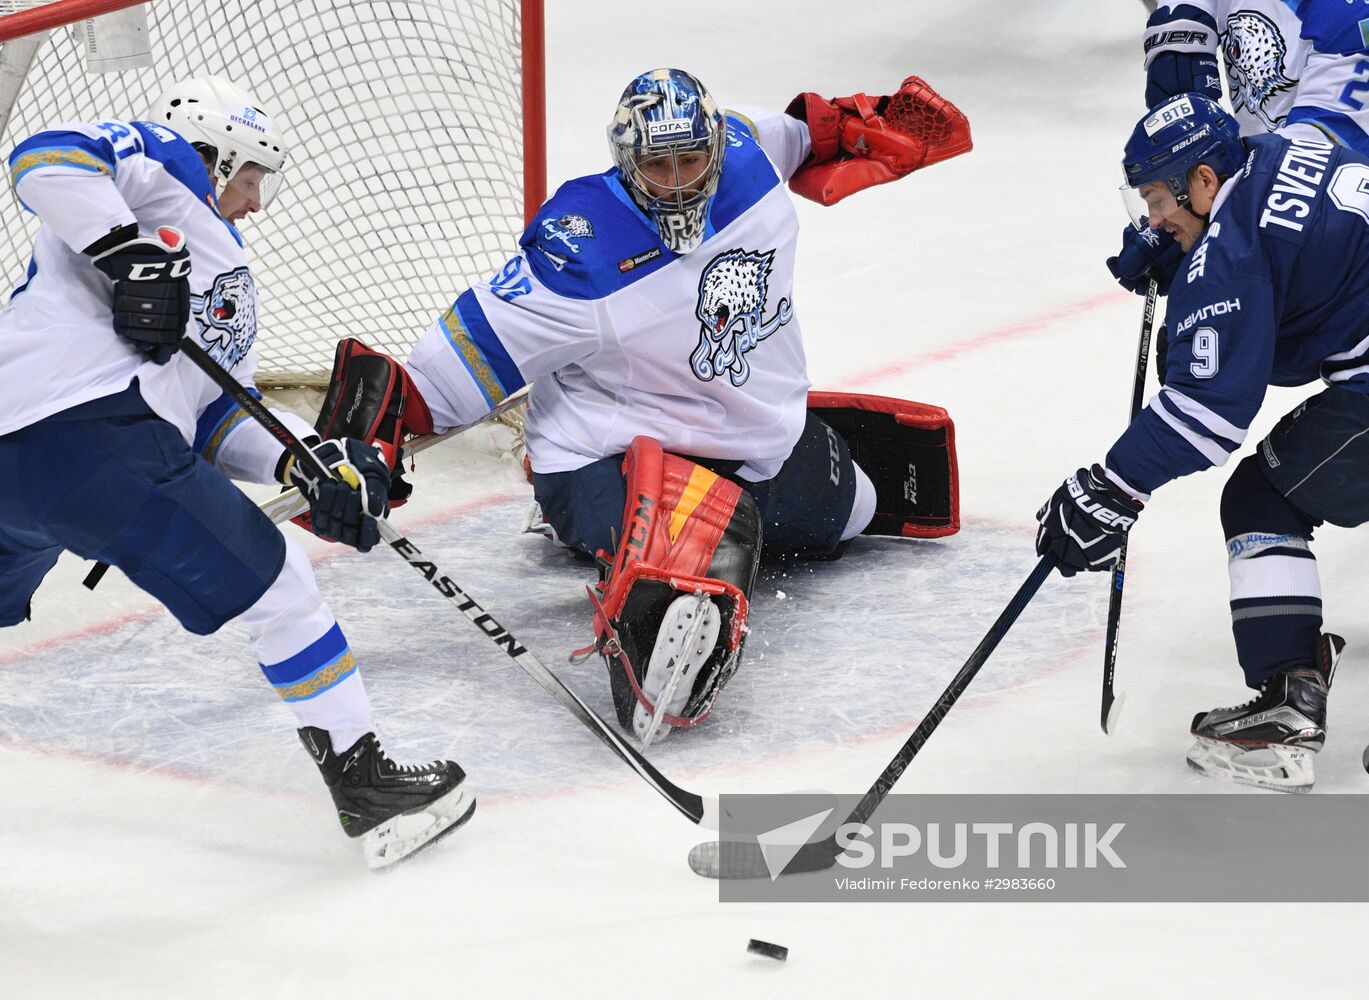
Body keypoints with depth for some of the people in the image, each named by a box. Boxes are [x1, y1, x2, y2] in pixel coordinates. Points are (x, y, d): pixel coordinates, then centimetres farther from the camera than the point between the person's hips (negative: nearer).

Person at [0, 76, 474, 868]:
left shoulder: (224, 276, 34)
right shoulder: (167, 165, 10)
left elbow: (216, 417, 22)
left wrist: (308, 462, 7)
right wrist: (128, 250, -18)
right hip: (85, 428, -10)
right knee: (274, 584, -1)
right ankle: (365, 784, 3)